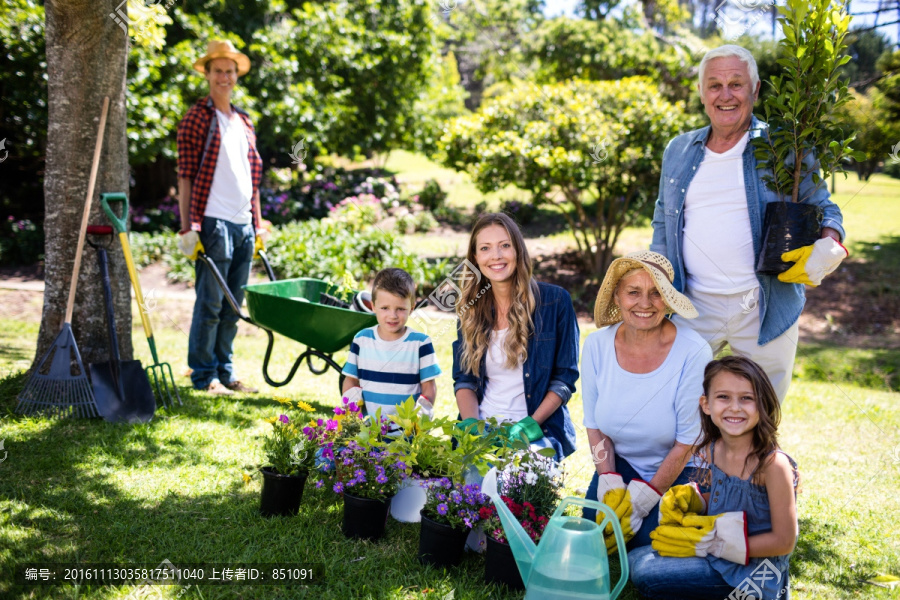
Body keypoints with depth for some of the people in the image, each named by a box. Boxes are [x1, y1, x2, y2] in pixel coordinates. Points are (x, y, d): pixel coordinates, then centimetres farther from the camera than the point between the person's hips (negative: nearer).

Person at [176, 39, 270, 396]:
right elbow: (185, 177, -7)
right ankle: (203, 375, 5)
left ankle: (225, 372, 19)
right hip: (214, 222, -7)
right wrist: (188, 228, -13)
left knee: (233, 306, 11)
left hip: (243, 225, 7)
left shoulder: (244, 123, 19)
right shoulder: (196, 119, -2)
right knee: (210, 303, -4)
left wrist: (258, 223, 17)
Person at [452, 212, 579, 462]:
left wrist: (531, 424, -13)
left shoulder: (554, 300, -1)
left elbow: (566, 376, -1)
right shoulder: (471, 308, 9)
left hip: (540, 429, -2)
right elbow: (463, 379, 11)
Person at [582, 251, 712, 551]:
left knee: (650, 543, -21)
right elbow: (594, 425, -2)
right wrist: (611, 486, -13)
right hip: (620, 462, 3)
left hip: (679, 470, -3)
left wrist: (643, 499, -16)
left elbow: (686, 443, -16)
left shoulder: (693, 352, -23)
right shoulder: (597, 345, -12)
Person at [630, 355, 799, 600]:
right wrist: (690, 499, -7)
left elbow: (783, 542, -17)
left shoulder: (773, 464, -22)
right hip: (716, 553, 8)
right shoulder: (712, 450, -2)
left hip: (753, 570, -7)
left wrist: (714, 543, -17)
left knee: (645, 573, -17)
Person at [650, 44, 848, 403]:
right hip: (693, 306, 2)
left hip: (765, 309, -2)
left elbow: (824, 209, 5)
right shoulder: (679, 151, 9)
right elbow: (663, 223, 17)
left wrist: (828, 247, -17)